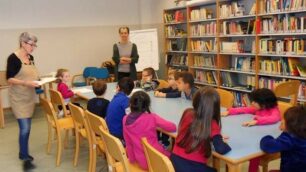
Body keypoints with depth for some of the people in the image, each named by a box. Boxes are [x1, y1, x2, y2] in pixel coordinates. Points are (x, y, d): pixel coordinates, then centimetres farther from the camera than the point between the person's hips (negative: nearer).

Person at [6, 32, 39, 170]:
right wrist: (26, 83, -28)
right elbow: (9, 79, -17)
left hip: (30, 97, 7)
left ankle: (22, 152, 28)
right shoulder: (13, 58, -15)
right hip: (18, 98, -7)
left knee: (26, 126, 14)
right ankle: (25, 159, 0)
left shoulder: (31, 58, 7)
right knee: (24, 128, -9)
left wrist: (38, 81, -2)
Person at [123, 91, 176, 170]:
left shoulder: (125, 119, -7)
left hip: (141, 161, 5)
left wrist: (132, 159, 16)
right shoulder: (151, 118, -20)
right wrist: (157, 125, 3)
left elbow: (128, 143, 2)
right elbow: (173, 127, -14)